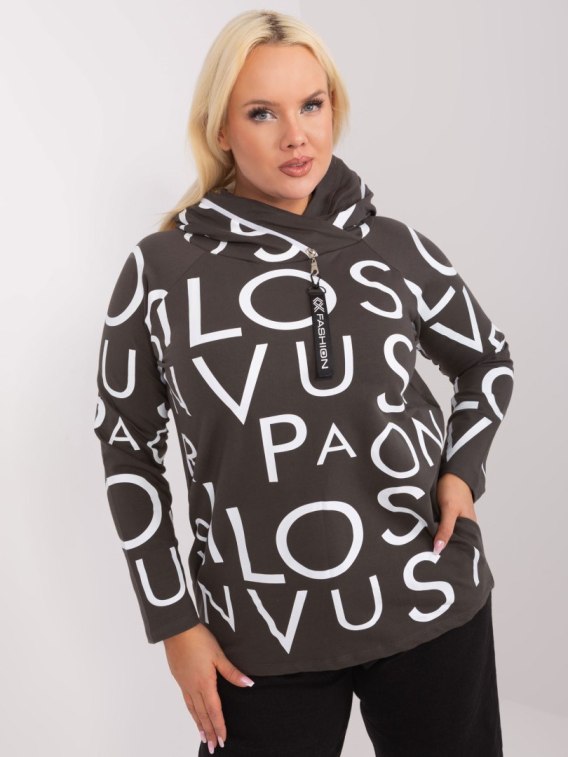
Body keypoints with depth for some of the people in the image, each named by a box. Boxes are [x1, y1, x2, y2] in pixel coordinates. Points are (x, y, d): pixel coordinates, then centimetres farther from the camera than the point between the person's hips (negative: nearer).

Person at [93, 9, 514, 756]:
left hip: (432, 607, 2)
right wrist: (172, 621, 2)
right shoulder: (160, 271, -6)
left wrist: (463, 469, -2)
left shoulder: (398, 249, -2)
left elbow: (489, 360, 15)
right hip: (258, 639, -1)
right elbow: (129, 447, 3)